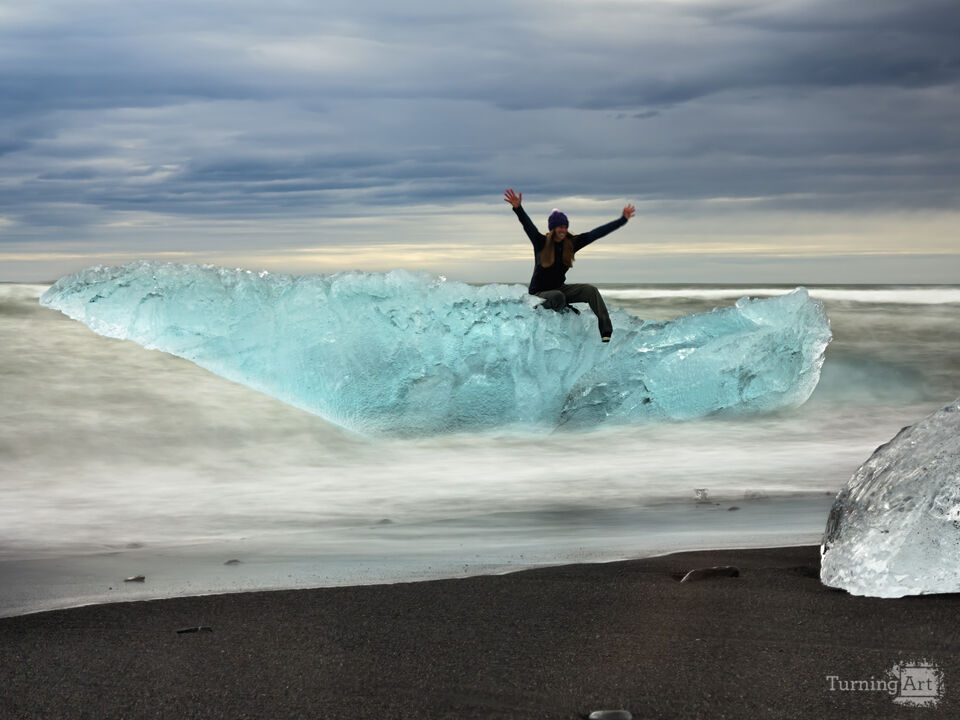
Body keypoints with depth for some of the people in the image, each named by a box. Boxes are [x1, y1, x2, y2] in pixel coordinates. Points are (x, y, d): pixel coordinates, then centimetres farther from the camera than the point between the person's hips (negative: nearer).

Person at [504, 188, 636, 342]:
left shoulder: (571, 243, -2)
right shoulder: (541, 243, -14)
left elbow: (596, 233, -2)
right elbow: (528, 226, -31)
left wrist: (622, 220, -3)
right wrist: (518, 208, -50)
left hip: (560, 288, 5)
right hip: (539, 293, -5)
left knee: (591, 290, -16)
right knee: (558, 297, -39)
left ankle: (606, 331, -24)